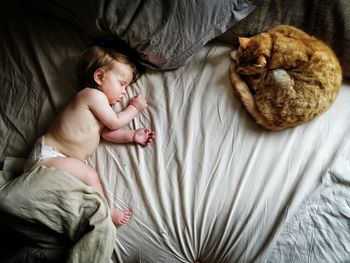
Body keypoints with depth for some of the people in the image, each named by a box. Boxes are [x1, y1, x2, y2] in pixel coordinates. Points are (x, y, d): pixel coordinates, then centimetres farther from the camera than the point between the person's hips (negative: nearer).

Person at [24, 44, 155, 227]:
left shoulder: (96, 100, 19)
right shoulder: (94, 95, -13)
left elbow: (106, 132, 11)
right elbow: (114, 123, -7)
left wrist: (133, 136, 2)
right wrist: (134, 108, 7)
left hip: (55, 156, 10)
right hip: (48, 155, -10)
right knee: (89, 174, -22)